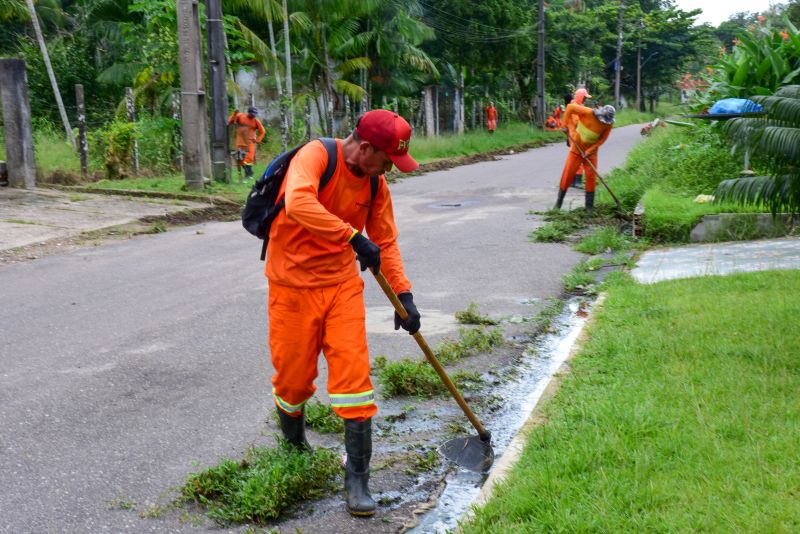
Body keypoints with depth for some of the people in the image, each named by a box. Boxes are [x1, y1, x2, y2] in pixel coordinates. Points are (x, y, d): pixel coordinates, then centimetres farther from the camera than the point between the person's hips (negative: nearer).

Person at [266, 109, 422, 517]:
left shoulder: (375, 183, 3)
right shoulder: (316, 155, -17)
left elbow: (386, 241, 11)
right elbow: (297, 204, -36)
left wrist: (403, 292, 2)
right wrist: (353, 236, -38)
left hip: (342, 284, 4)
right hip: (294, 285, -4)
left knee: (353, 371, -6)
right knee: (293, 376, 8)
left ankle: (357, 478, 1)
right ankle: (294, 445, 39)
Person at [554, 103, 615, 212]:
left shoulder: (609, 124, -13)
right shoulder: (588, 113, -23)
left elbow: (602, 139, -9)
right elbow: (570, 107, -17)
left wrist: (590, 150, -19)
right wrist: (567, 125, -16)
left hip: (591, 152, 2)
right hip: (576, 150, -2)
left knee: (591, 177, -3)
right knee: (567, 175, -1)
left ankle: (589, 207, 6)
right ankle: (558, 202, 12)